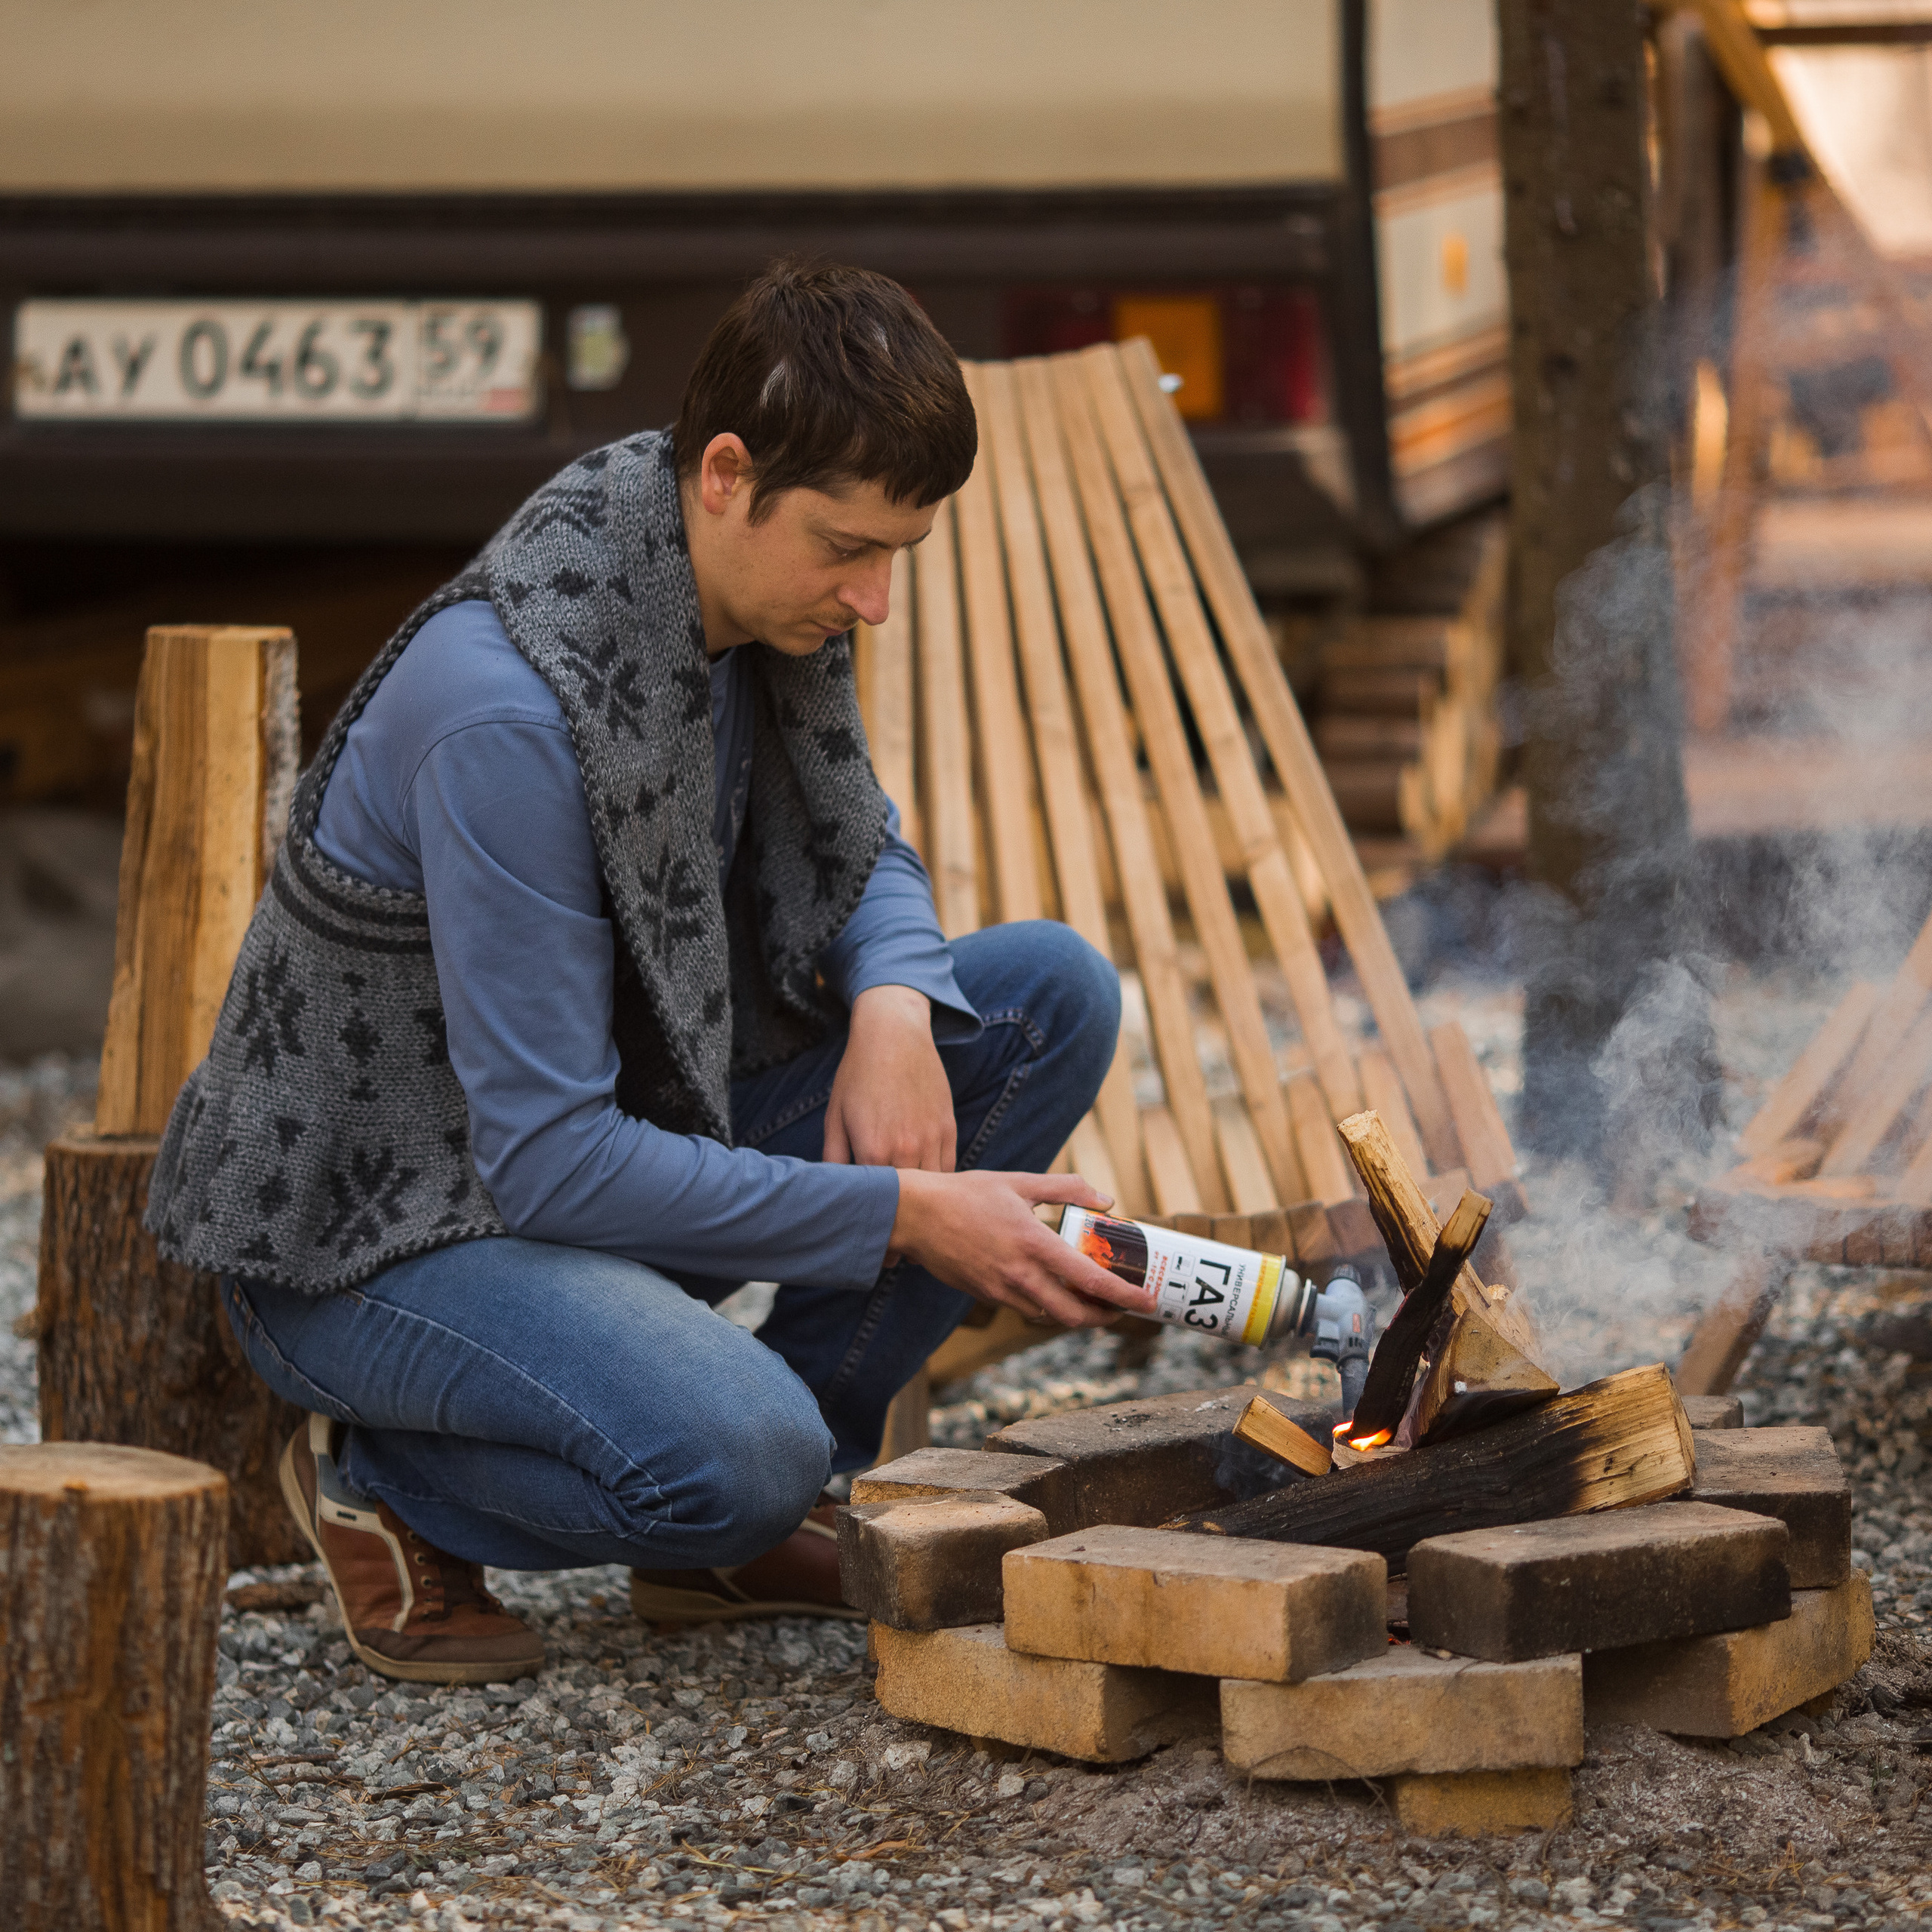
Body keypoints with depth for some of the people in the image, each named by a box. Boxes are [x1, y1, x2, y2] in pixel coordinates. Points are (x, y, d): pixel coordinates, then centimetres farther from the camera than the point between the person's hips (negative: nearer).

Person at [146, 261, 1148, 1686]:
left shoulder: (771, 594, -5)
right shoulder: (506, 707, -31)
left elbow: (863, 853, 13)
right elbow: (549, 1161, -29)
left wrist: (893, 1001, -12)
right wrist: (905, 1215, -27)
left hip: (625, 1117, 9)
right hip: (373, 1223, -9)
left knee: (1057, 994, -4)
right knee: (736, 1460, -36)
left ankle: (735, 1516, 2)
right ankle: (384, 1482, -2)